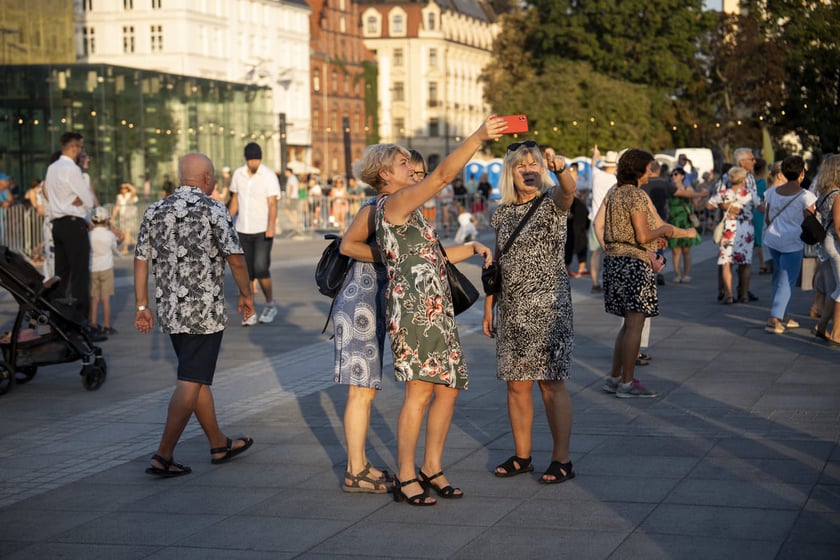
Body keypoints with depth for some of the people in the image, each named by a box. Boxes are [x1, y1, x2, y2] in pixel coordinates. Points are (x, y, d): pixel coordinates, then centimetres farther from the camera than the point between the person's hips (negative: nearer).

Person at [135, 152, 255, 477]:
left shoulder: (156, 211, 8)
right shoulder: (213, 210, -9)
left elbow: (141, 260, 8)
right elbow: (235, 258, -11)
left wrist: (142, 306, 12)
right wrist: (246, 295, 4)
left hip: (170, 311, 7)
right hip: (205, 311, -7)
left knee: (198, 377, 17)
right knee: (190, 384, -4)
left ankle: (219, 444, 28)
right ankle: (163, 456, -9)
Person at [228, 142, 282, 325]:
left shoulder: (269, 176, -9)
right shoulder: (238, 174, 6)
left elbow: (272, 204, -18)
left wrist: (271, 226, -32)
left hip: (262, 231, -4)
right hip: (242, 231, 4)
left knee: (261, 269, -13)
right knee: (246, 272, 3)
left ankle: (270, 305, 9)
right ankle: (249, 312, 9)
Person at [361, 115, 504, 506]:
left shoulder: (406, 212, 24)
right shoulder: (393, 203, -6)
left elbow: (434, 255, 28)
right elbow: (443, 175, -18)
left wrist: (472, 248, 15)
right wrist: (478, 137, -20)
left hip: (437, 311, 10)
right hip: (413, 309, -10)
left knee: (448, 388, 8)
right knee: (419, 392, -11)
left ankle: (432, 469, 17)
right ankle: (405, 478, -6)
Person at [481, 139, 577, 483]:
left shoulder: (552, 203, -4)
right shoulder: (502, 214, 10)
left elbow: (569, 190, -28)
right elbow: (497, 264, 15)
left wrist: (561, 170, -50)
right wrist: (489, 308, 11)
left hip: (547, 305, -5)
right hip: (511, 308, 5)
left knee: (551, 384, -4)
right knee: (516, 384, 9)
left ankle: (561, 460, 3)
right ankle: (522, 456, 20)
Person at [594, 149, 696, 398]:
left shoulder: (614, 192, 13)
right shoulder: (636, 195, -14)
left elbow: (598, 224, 12)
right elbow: (643, 236, -18)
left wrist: (609, 250, 16)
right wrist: (664, 231, -2)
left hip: (613, 259, 9)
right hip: (634, 261, -9)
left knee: (629, 322, 16)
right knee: (635, 323, -5)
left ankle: (614, 377, 17)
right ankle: (627, 383, -3)